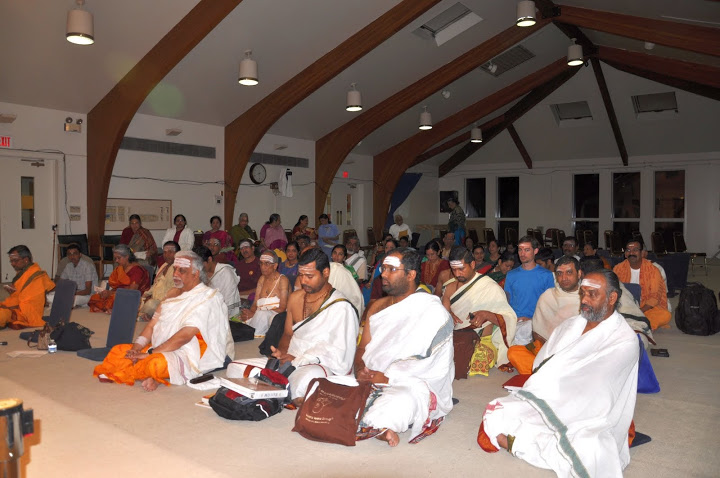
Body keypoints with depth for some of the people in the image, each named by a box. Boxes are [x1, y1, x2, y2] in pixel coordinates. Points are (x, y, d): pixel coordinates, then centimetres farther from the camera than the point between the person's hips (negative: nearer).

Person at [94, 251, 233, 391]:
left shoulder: (207, 297, -13)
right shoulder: (175, 294, 16)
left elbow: (185, 335, -21)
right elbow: (152, 324, 13)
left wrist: (149, 353, -20)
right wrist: (137, 348, -5)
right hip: (161, 350, 9)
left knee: (156, 363, -36)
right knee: (118, 350, 1)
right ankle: (155, 377, -14)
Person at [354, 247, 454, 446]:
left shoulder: (433, 311, -5)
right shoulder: (378, 307, 18)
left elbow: (431, 363, -14)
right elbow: (363, 348, 17)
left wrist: (388, 376, -19)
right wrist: (360, 369, -6)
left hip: (414, 384, -7)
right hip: (372, 381, 7)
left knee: (402, 400, -41)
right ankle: (383, 426, -22)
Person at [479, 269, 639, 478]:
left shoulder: (625, 341, -9)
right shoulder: (569, 325, 11)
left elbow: (592, 388, -18)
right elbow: (540, 364, 9)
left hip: (585, 419, -4)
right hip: (543, 401, 4)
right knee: (494, 413, -16)